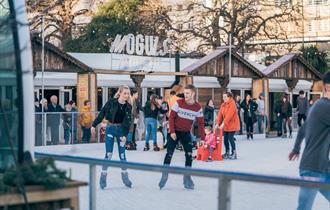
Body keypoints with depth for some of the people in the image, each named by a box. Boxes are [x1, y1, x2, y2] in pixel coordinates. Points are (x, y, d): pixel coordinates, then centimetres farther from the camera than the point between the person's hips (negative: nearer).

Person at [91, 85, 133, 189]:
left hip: (121, 130, 2)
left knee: (122, 154, 6)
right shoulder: (111, 102, -9)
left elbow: (128, 122, -4)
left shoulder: (128, 107, -1)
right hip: (110, 129, -2)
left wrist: (125, 135, -13)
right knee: (108, 154, -6)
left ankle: (125, 177, 17)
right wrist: (94, 125, -1)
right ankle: (103, 177, 2)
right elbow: (102, 114, -3)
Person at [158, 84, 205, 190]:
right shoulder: (179, 103, -14)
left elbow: (200, 123, -2)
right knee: (169, 154, -6)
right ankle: (164, 177, 3)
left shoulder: (198, 107, -8)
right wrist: (172, 132, -16)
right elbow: (171, 117, -10)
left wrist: (203, 138, -6)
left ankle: (187, 178, 10)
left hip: (186, 133, 2)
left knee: (189, 155, -3)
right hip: (175, 132, -2)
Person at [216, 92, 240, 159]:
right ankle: (227, 153, 16)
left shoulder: (232, 104, -15)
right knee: (225, 139, 5)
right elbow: (220, 114, 2)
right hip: (225, 125, 7)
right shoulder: (223, 105, 9)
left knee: (230, 138, -10)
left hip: (232, 125, -7)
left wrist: (224, 123, -30)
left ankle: (234, 153, 1)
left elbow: (229, 115, -24)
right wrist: (218, 123, -9)